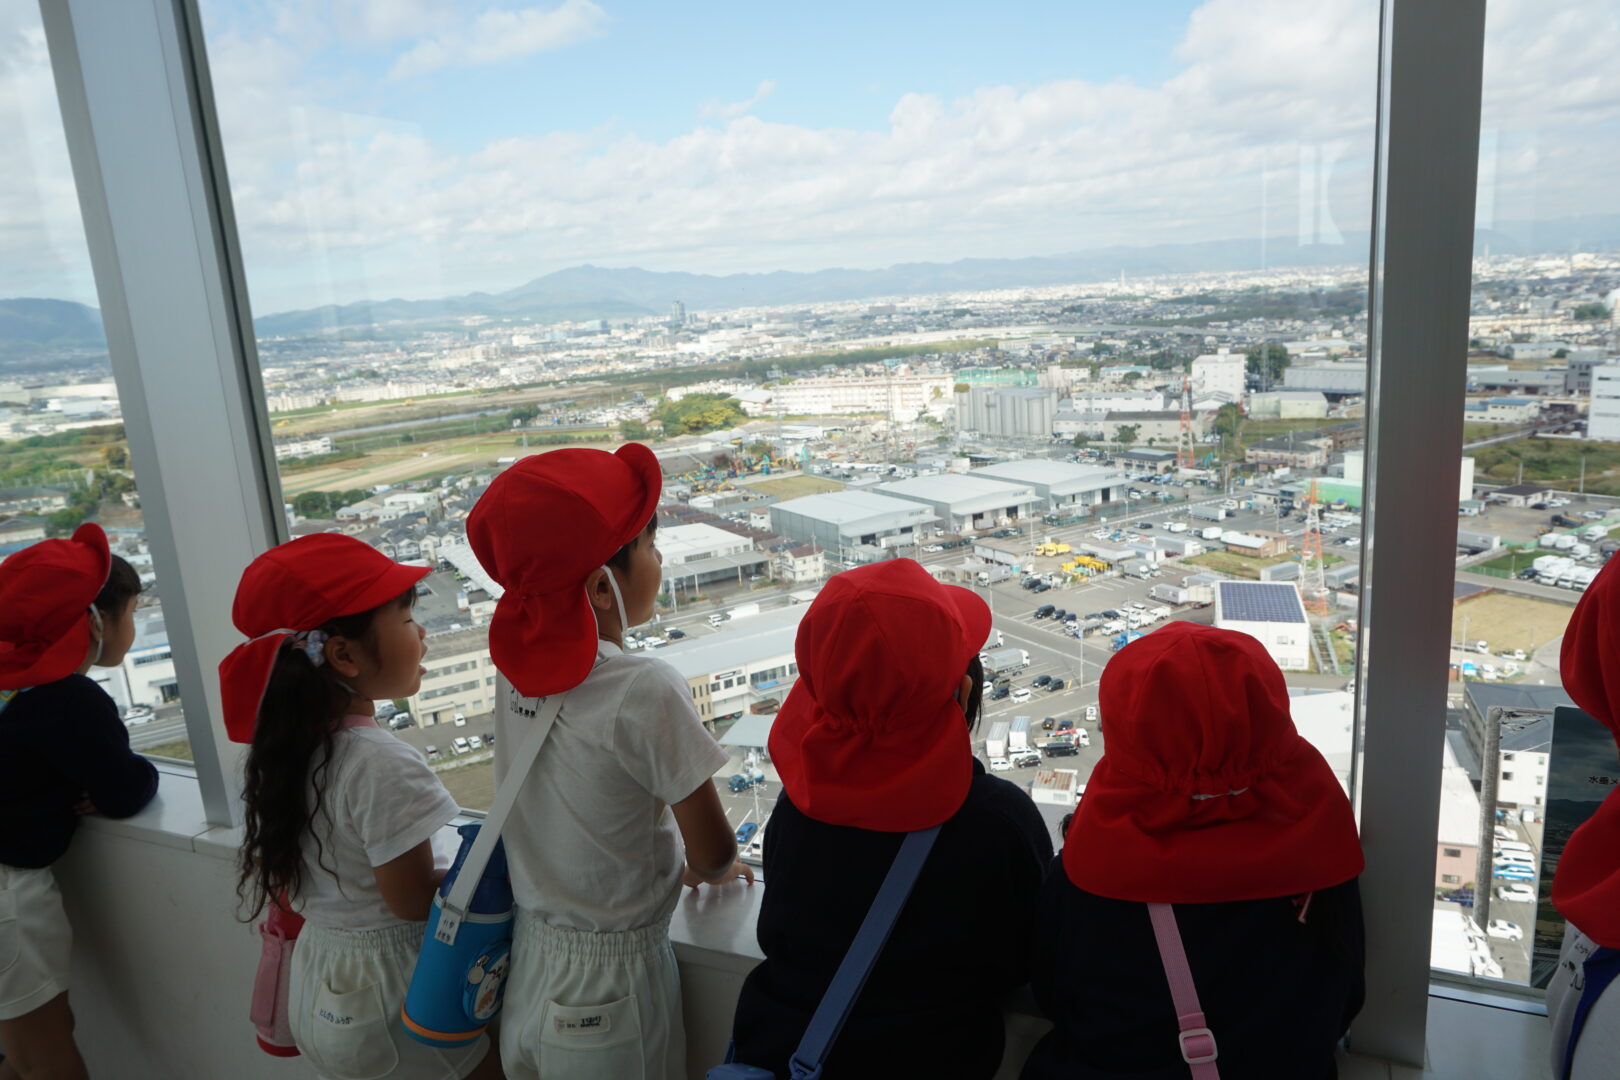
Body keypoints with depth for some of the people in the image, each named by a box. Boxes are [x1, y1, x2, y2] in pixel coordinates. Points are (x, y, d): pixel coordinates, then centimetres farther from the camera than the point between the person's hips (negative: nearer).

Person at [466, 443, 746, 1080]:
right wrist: (705, 871, 5)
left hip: (526, 975, 6)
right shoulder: (646, 693, -26)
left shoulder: (516, 668, -7)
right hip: (611, 989, -5)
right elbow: (713, 852, -16)